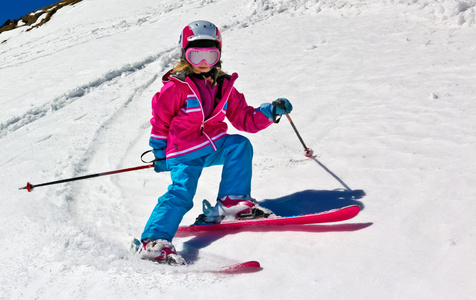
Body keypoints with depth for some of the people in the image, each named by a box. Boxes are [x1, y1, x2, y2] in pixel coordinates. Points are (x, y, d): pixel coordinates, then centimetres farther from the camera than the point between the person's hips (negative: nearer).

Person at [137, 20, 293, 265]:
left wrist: (270, 111, -6)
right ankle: (153, 241, -25)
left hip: (213, 147, 5)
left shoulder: (223, 86, 6)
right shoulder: (175, 86, -9)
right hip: (184, 154, -5)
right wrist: (159, 153, -3)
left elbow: (244, 119, 8)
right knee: (181, 194, -21)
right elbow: (160, 119, -3)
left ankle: (232, 201, -12)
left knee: (240, 144, -19)